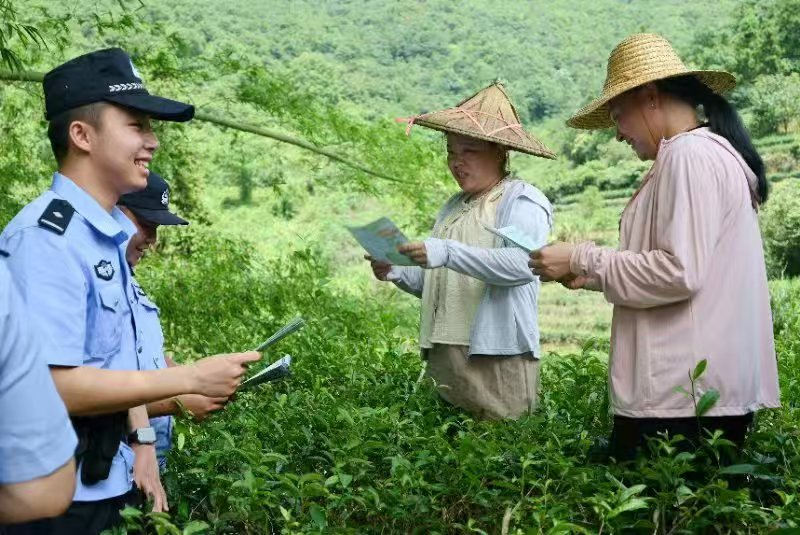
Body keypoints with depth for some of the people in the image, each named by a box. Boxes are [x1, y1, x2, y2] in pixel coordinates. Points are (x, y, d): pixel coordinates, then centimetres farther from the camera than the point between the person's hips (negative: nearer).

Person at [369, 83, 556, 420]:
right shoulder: (453, 207, 20)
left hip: (498, 356, -7)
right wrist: (397, 273, 1)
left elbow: (522, 264, -22)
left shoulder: (522, 201, -3)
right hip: (444, 355, 7)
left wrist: (447, 253, -29)